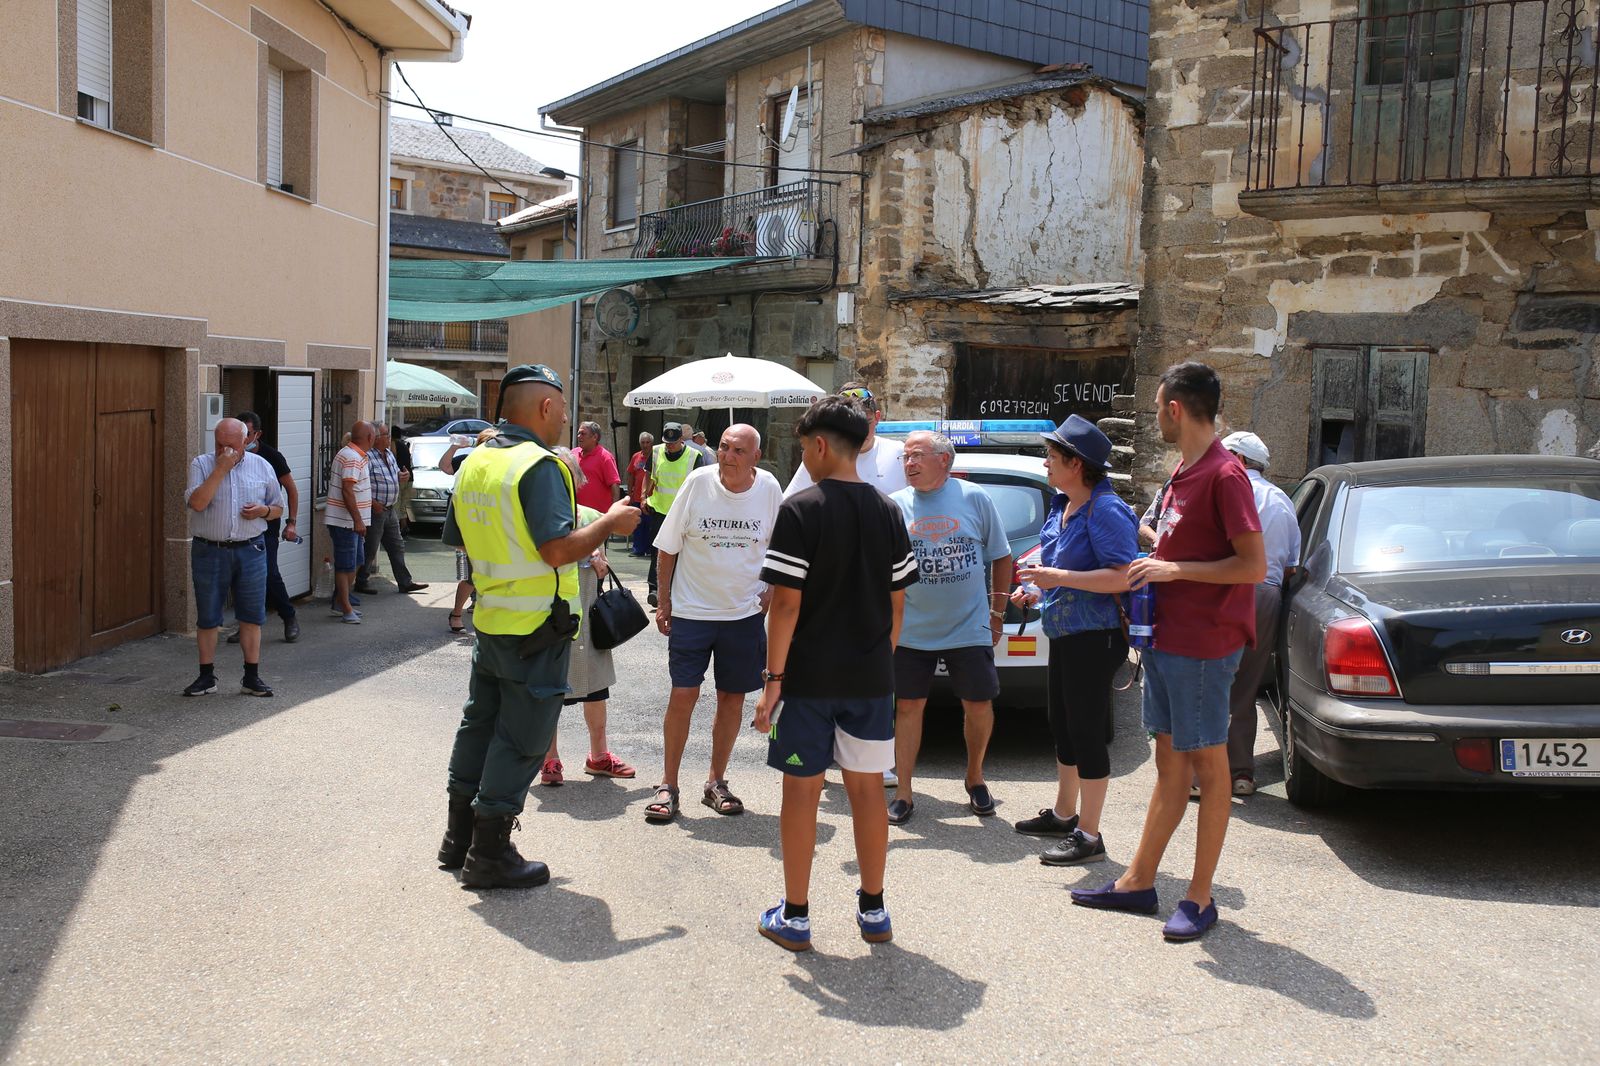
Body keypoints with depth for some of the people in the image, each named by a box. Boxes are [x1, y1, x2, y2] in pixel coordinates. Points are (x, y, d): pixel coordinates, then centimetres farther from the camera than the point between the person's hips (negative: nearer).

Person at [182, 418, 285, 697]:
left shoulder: (262, 466, 7)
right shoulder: (201, 464, 0)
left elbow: (278, 508, 14)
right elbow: (197, 503, -16)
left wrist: (263, 511, -8)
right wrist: (221, 469, -18)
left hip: (250, 551, 1)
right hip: (209, 551, -1)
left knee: (251, 616, 4)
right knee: (207, 618, 7)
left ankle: (252, 677, 13)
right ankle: (207, 677, 18)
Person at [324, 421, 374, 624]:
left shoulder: (356, 455, 14)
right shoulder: (352, 458, -19)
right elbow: (347, 491, -25)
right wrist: (357, 520, -25)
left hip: (352, 521, 10)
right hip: (345, 521, -10)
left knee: (356, 561, 17)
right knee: (346, 565, -4)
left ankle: (341, 602, 26)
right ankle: (346, 609, 0)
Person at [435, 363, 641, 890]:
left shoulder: (474, 463, 8)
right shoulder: (539, 465, -19)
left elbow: (456, 536, 18)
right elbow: (560, 549, -27)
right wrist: (610, 522, -13)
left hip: (489, 619, 9)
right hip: (536, 629, -9)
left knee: (480, 724, 19)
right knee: (520, 739, 1)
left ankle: (460, 837, 31)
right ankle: (490, 855, 9)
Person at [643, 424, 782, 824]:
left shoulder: (769, 489, -4)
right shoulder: (698, 483, -8)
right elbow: (669, 546, 0)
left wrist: (771, 590, 0)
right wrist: (664, 601, 0)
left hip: (745, 612, 2)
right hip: (691, 609, -2)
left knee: (732, 699, 9)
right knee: (683, 695, -3)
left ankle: (716, 782, 23)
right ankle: (668, 784, 9)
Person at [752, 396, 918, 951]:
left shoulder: (801, 509, -12)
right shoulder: (887, 511, 3)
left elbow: (787, 602, -15)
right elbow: (897, 602, 7)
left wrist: (773, 678, -11)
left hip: (808, 676, -4)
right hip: (870, 676, 5)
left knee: (802, 790, 6)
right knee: (867, 787, 13)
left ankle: (794, 917, 14)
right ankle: (873, 910, 24)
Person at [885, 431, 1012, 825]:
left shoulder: (975, 499, -2)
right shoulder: (895, 505, 1)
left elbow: (1000, 558, 6)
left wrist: (997, 613, 4)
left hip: (970, 628, 0)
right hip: (912, 630, 1)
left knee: (979, 705, 6)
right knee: (908, 706, 4)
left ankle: (975, 777, 30)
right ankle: (903, 793, 14)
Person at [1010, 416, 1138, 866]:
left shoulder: (1105, 510, -19)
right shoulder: (1062, 505, 10)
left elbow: (1123, 576, -27)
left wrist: (1060, 578, -27)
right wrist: (1036, 589, 9)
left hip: (1094, 638, -10)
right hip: (1064, 633, 10)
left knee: (1086, 731, -4)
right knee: (1062, 726, 20)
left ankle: (1089, 836, 6)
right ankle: (1063, 814, 36)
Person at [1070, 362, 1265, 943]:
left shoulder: (1224, 474, -16)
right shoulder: (1182, 473, 13)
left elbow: (1254, 566, -20)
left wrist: (1173, 569, -18)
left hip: (1203, 644, -9)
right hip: (1166, 637, 9)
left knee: (1208, 766, 2)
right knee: (1169, 764, 15)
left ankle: (1200, 898, 11)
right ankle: (1137, 882, 23)